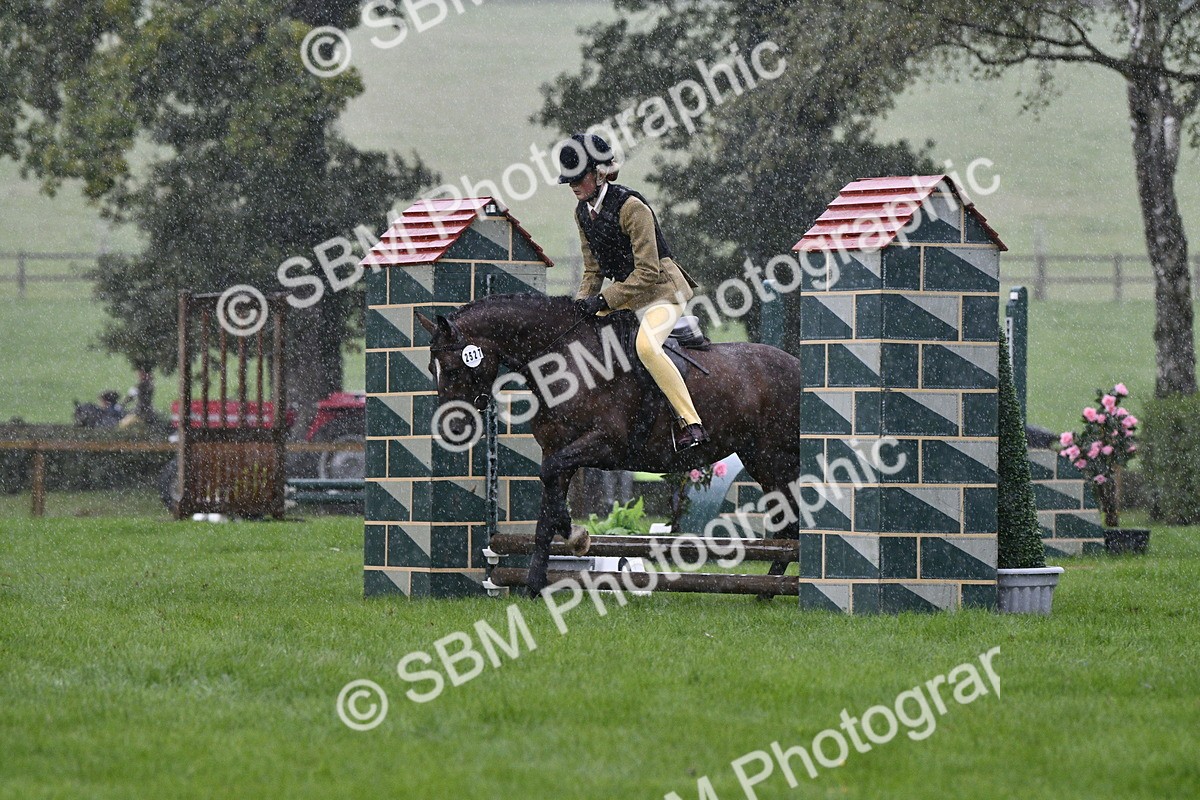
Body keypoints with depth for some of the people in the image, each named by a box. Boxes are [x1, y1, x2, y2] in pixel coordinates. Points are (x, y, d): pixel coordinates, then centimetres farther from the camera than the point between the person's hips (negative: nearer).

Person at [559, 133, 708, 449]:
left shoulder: (630, 206, -22)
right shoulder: (583, 212, 3)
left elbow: (647, 271, -24)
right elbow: (592, 268, 11)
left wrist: (604, 300, -25)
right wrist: (584, 300, -6)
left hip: (661, 285, -9)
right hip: (626, 289, 9)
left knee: (646, 346, -34)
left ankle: (692, 424, -32)